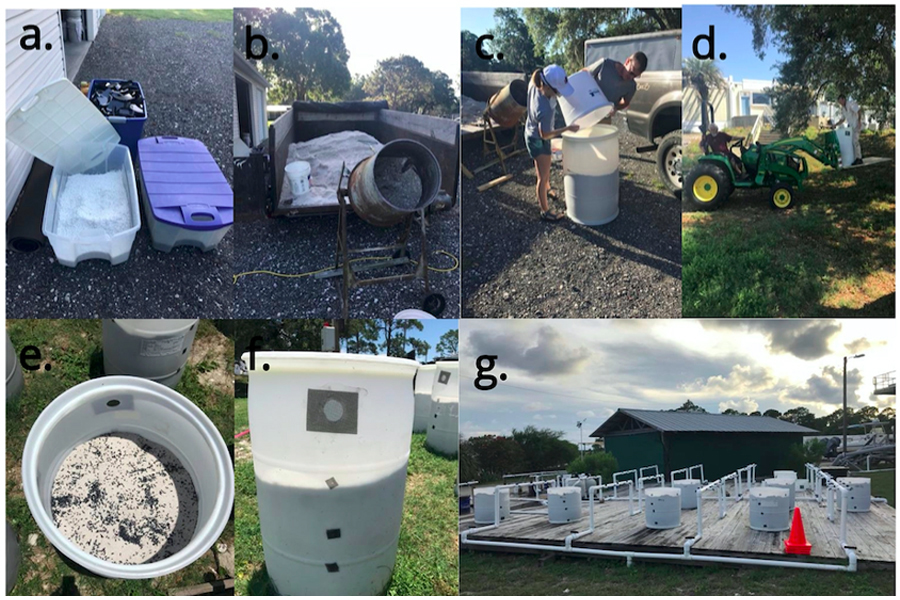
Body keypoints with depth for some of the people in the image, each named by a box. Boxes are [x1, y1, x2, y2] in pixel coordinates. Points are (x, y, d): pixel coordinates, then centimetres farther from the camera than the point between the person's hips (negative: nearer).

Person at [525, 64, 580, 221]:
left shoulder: (534, 83, -25)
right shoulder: (545, 110, -43)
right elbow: (545, 135, -26)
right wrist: (567, 129, -20)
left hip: (532, 131, 9)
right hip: (538, 141, -9)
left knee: (545, 169, 33)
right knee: (543, 177, 8)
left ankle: (546, 190, 59)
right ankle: (545, 211, 26)